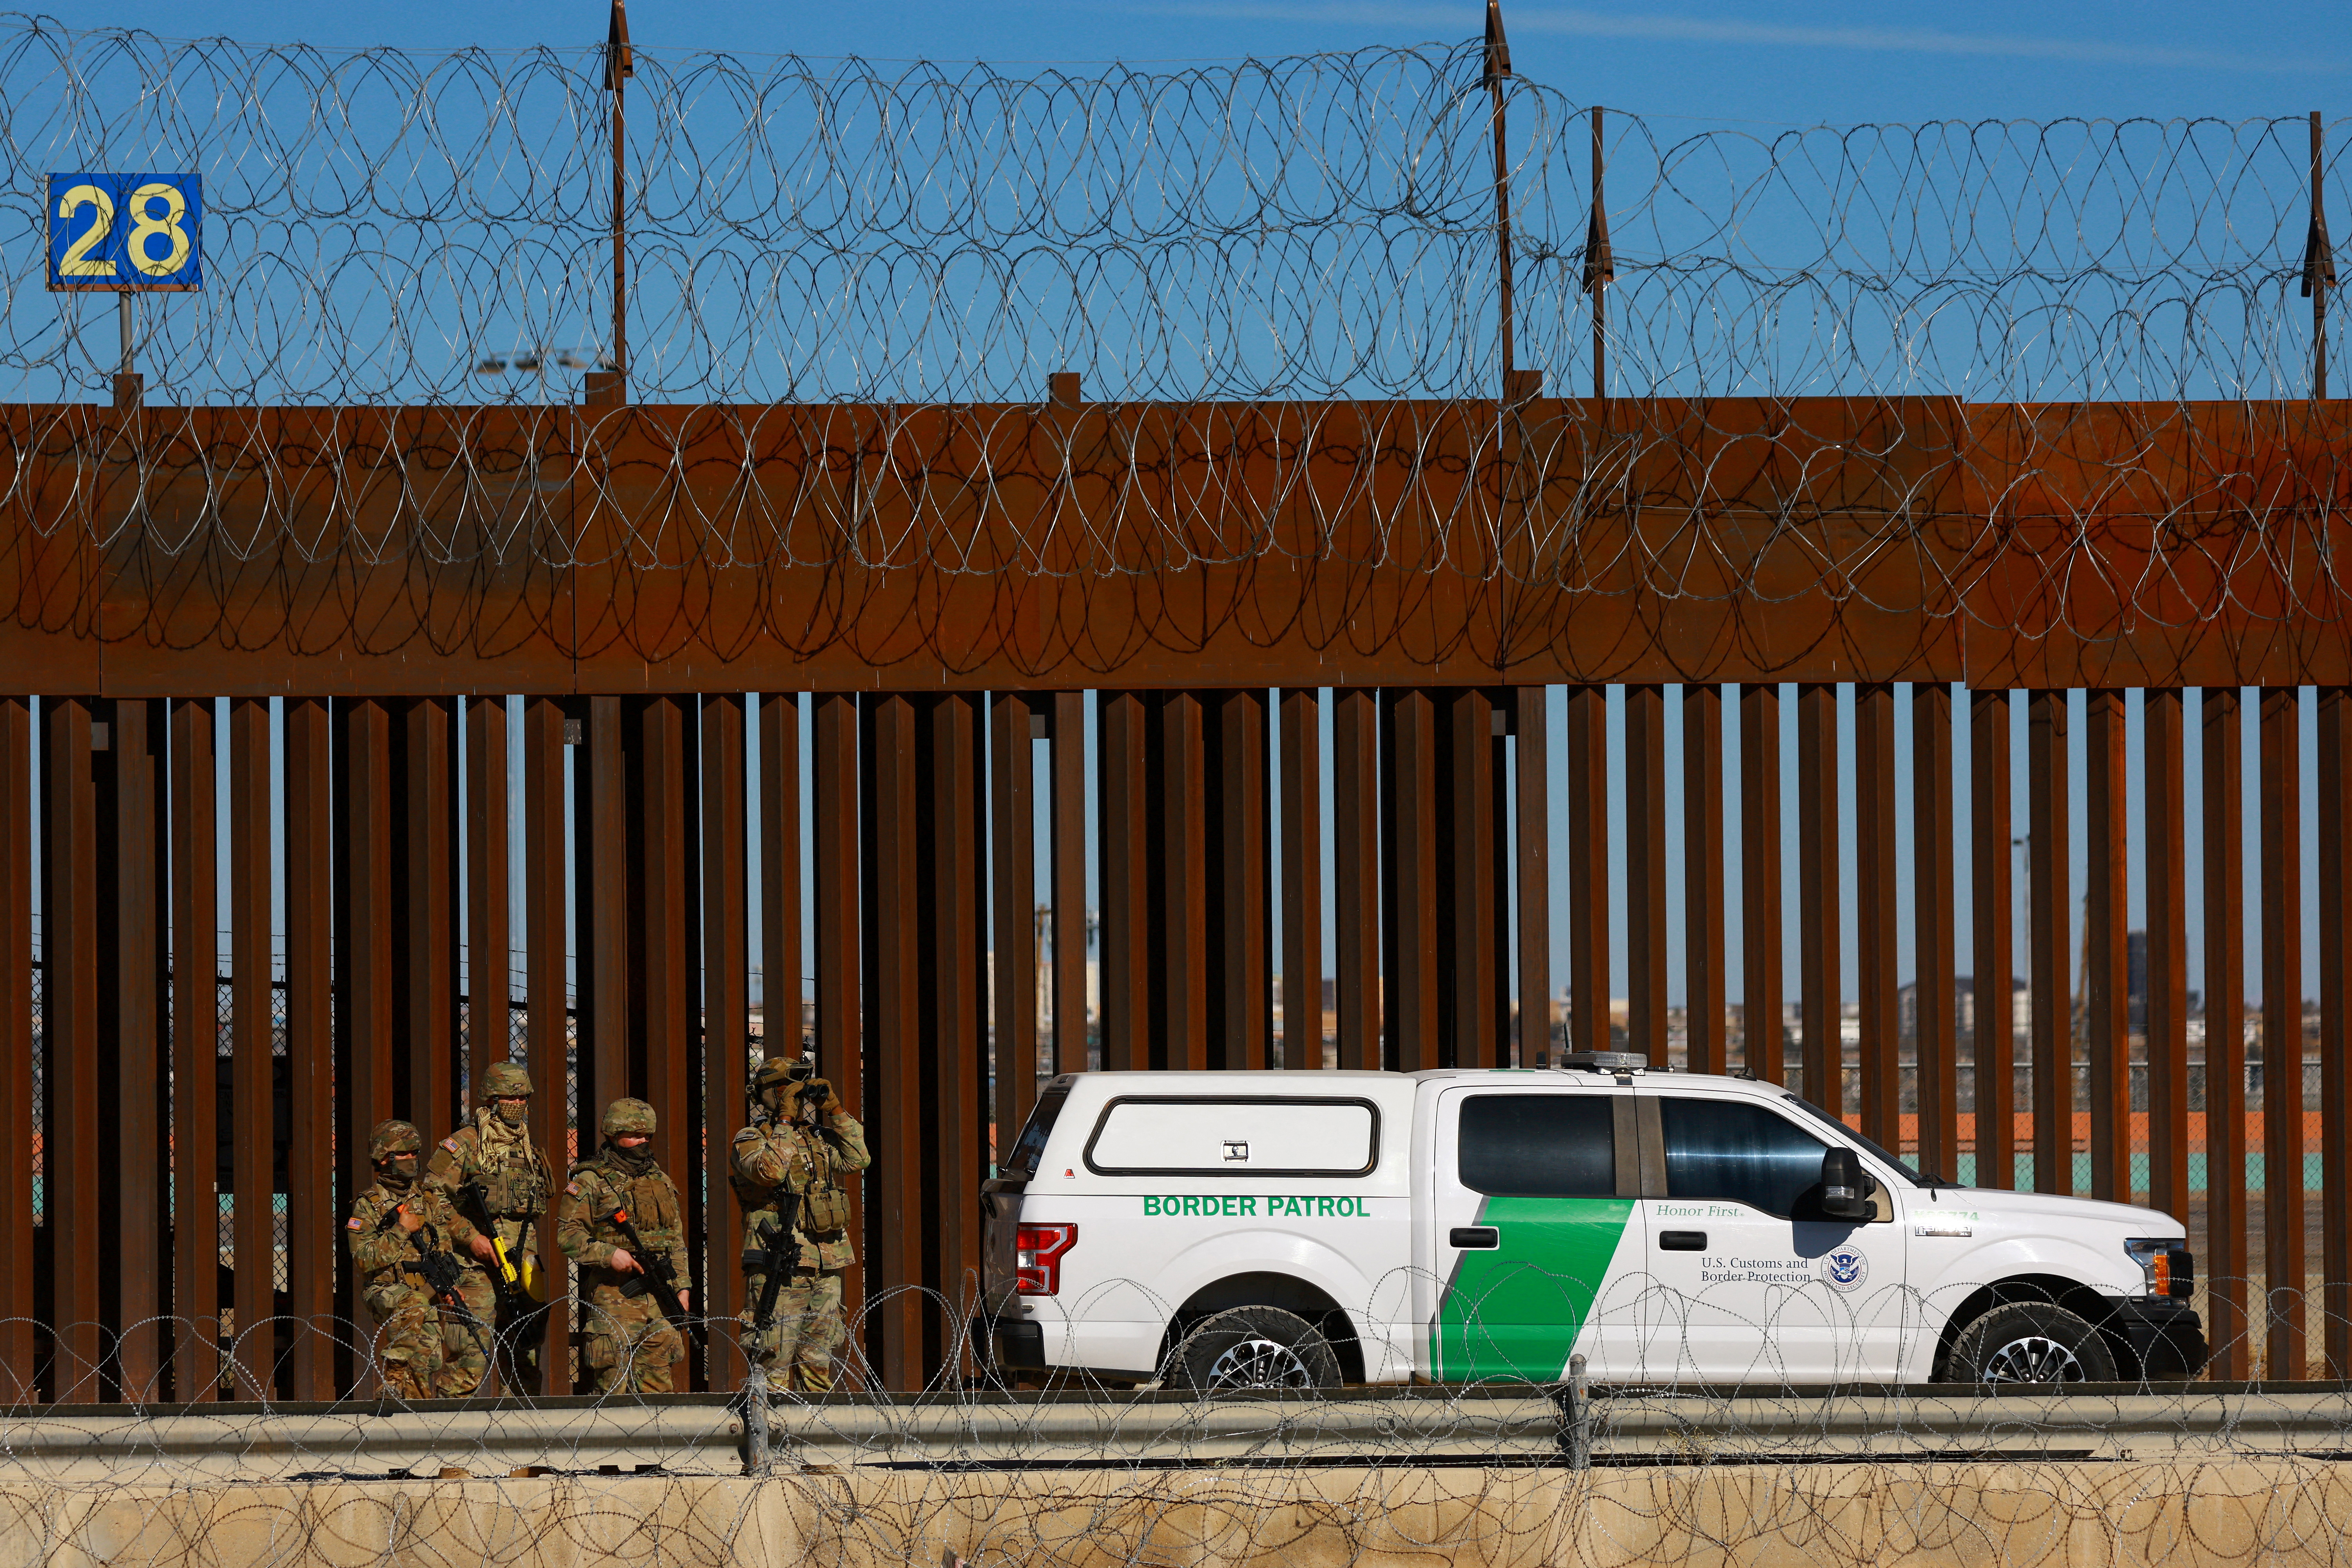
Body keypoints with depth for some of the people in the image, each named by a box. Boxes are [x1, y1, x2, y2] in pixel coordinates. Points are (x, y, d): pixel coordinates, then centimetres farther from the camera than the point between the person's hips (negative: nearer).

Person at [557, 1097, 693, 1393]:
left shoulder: (660, 1181, 18)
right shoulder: (591, 1181, -1)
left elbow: (676, 1240, 22)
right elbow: (568, 1235, -7)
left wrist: (682, 1287, 14)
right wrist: (609, 1254, -20)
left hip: (659, 1297, 6)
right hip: (613, 1296, -6)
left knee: (658, 1379, 5)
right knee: (615, 1378, -9)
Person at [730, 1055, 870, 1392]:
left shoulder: (817, 1138, 18)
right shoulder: (750, 1140, 0)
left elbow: (857, 1160, 9)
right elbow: (771, 1169, -19)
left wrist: (835, 1109, 8)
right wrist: (785, 1118, -14)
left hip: (826, 1270, 6)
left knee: (818, 1364, 10)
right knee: (774, 1363, -10)